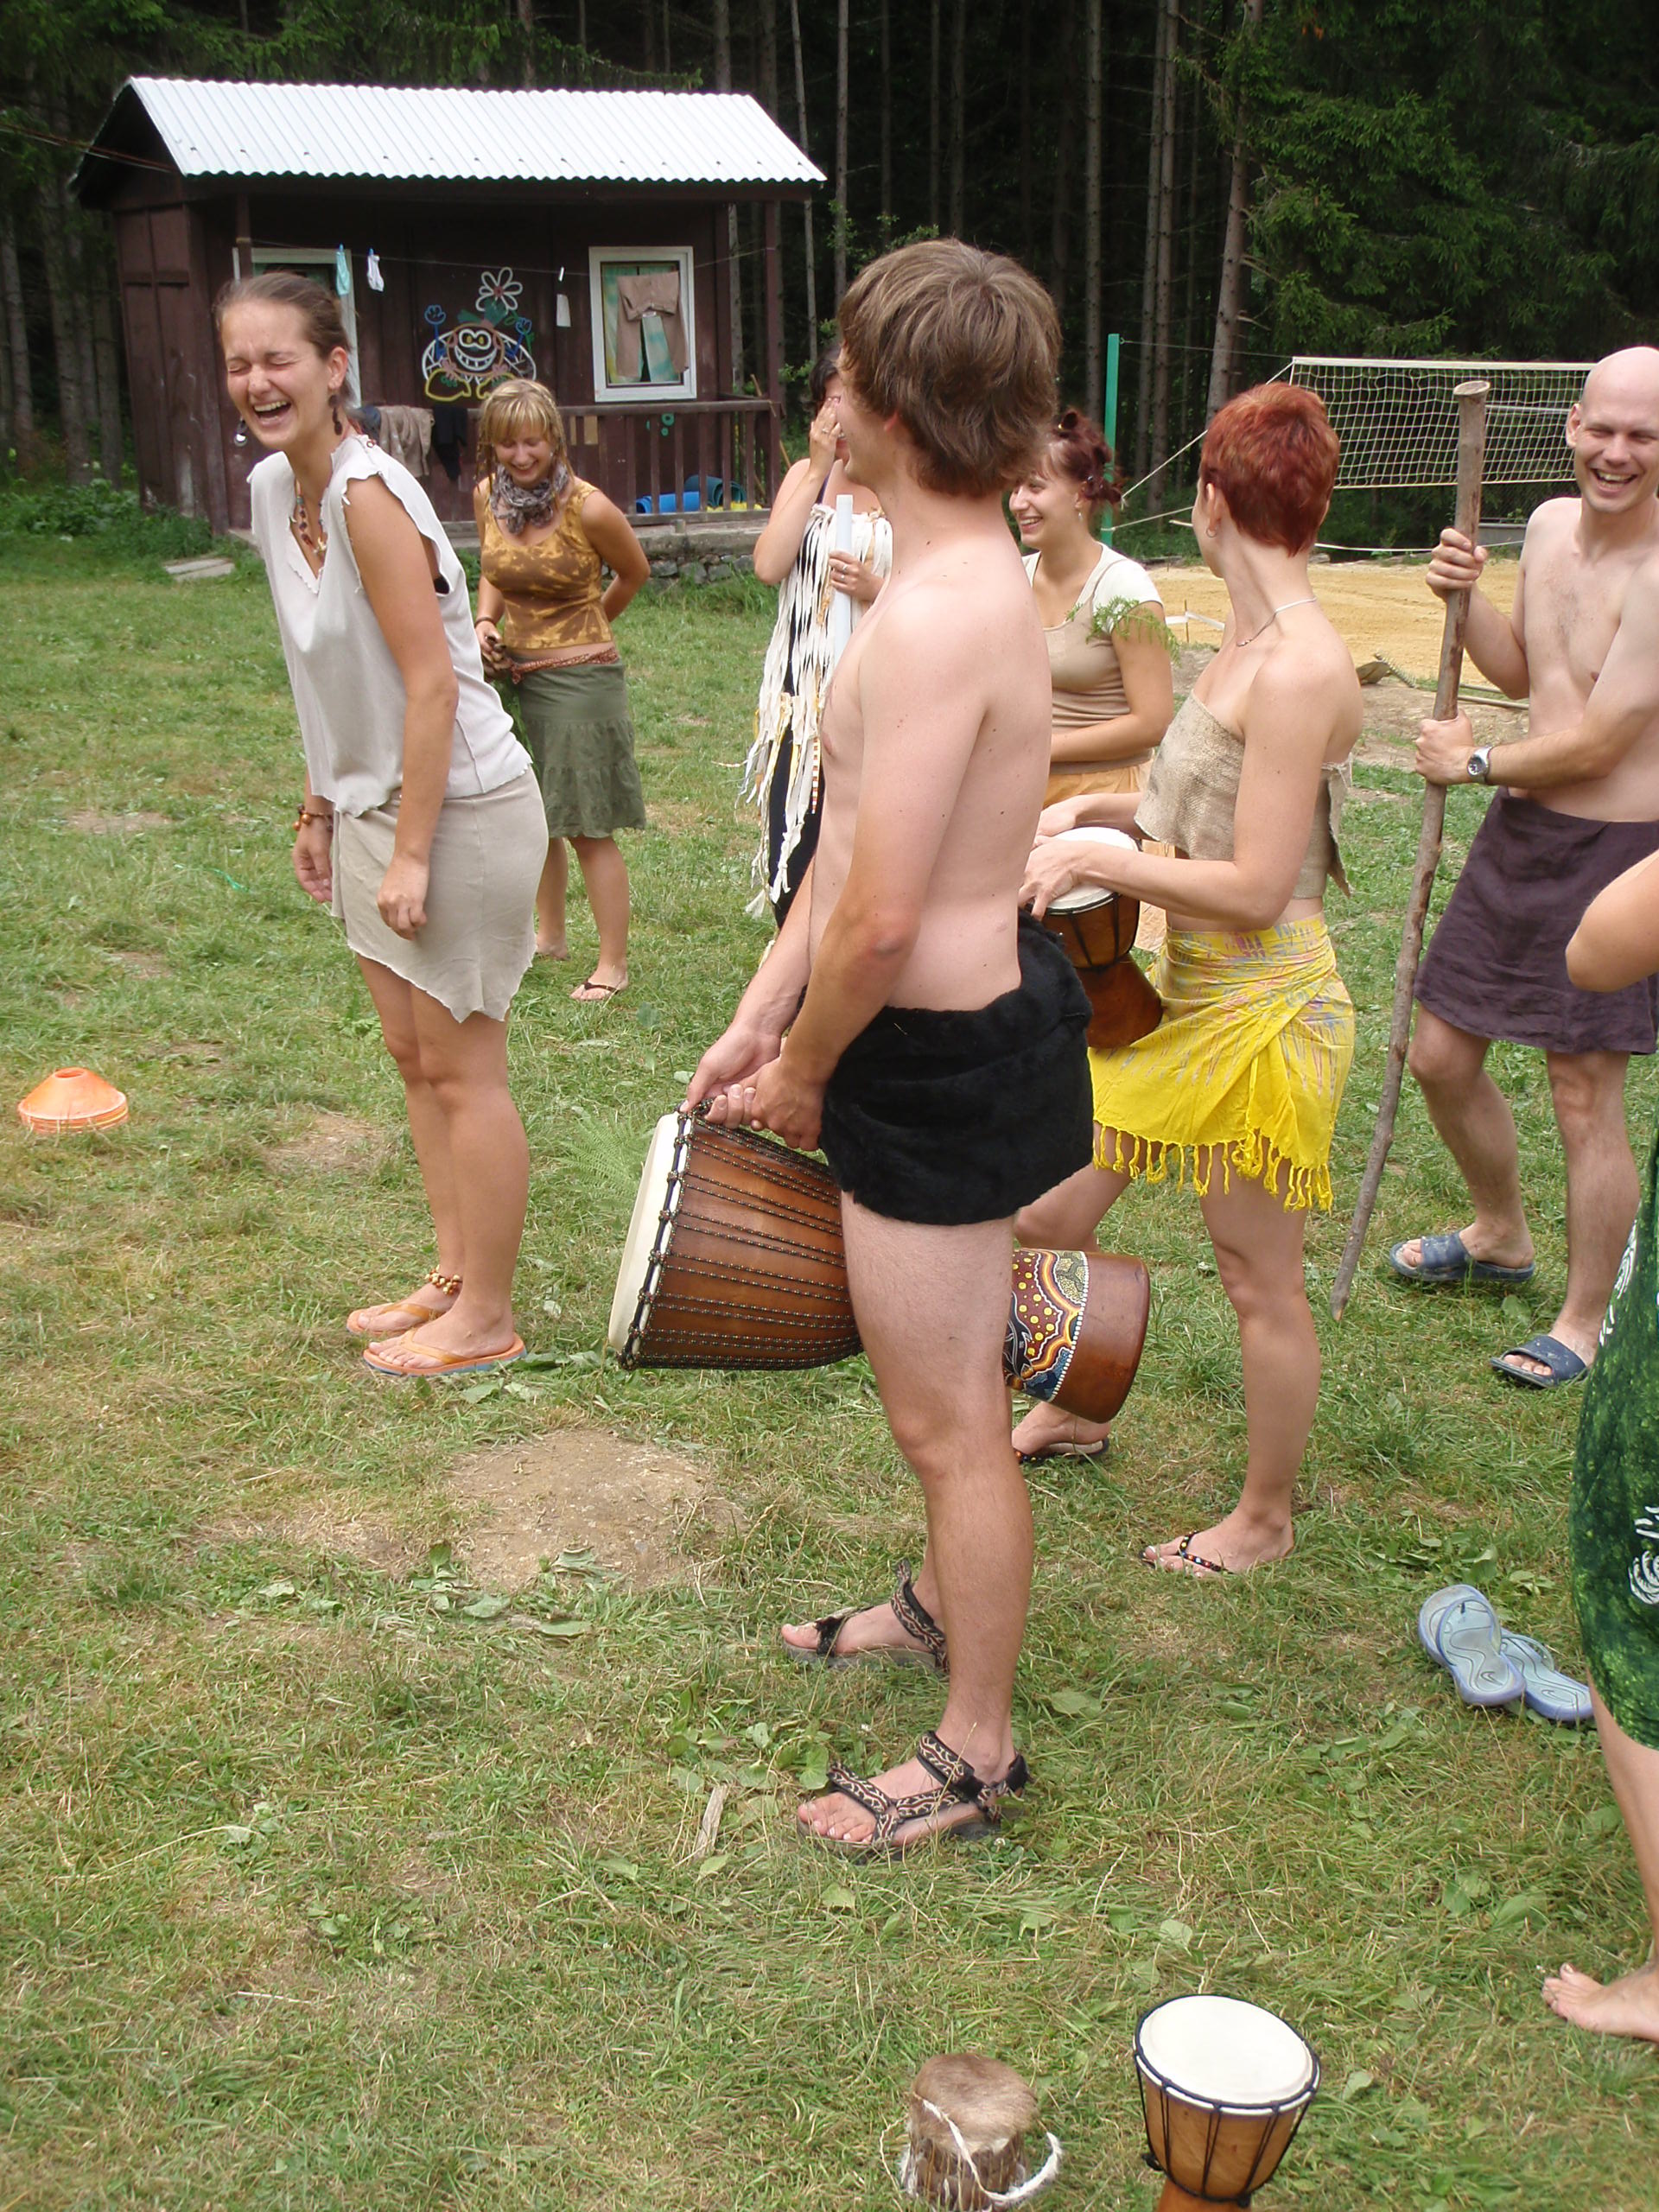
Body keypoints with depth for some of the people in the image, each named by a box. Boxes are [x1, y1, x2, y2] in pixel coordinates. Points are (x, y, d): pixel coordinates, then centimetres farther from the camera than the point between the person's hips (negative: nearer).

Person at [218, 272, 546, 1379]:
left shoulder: (368, 495, -21)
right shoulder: (275, 488, 6)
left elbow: (431, 682, -23)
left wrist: (411, 852, -22)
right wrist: (321, 805, 16)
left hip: (461, 810, -9)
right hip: (377, 802, 9)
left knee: (462, 1068, 1)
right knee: (413, 1054, 17)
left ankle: (485, 1318, 14)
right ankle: (454, 1274, 32)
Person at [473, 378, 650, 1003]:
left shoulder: (587, 507, -15)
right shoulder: (487, 497, 1)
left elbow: (635, 572, 3)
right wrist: (486, 621, 0)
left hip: (579, 677, -6)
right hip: (514, 672, 6)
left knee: (587, 826, -3)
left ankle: (613, 964, 6)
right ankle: (548, 934, 35)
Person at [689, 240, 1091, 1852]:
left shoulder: (936, 618, -27)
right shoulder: (966, 576, 7)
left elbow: (882, 914, -28)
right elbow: (849, 837, 11)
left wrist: (801, 1073, -11)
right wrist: (762, 1014, 11)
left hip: (941, 1062, -10)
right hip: (968, 1020, 10)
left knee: (944, 1416, 5)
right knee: (938, 1382, 28)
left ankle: (975, 1750, 24)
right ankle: (946, 1599, 51)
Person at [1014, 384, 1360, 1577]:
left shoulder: (1300, 670, -23)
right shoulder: (1250, 644, 6)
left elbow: (1254, 887, -24)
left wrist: (1103, 860, -17)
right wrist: (1109, 809, 6)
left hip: (1261, 1011, -9)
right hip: (1183, 991, 9)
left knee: (1260, 1281, 8)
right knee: (1049, 1213, 17)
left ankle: (1265, 1517, 27)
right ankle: (1071, 1412, 41)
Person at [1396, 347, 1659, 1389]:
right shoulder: (1552, 525, 5)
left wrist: (1471, 762, -6)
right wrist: (1466, 596, -1)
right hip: (1519, 832, 8)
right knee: (1442, 1058, 14)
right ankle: (1501, 1236, 40)